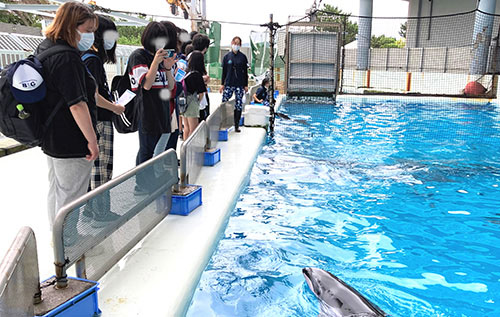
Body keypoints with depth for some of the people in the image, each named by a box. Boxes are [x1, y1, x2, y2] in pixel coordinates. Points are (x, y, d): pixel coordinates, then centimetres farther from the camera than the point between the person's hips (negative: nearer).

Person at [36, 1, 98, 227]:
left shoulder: (44, 48, 10)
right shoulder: (68, 58, -22)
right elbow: (77, 105, -27)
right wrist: (92, 140, -22)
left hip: (51, 138, 11)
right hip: (71, 143, -10)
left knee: (55, 192, 21)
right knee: (71, 197, 1)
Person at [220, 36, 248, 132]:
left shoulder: (243, 57, 5)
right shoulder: (227, 56, 7)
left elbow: (245, 72, 6)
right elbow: (224, 71, 9)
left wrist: (246, 85, 2)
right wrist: (222, 84, 5)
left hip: (239, 85, 0)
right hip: (228, 84, 0)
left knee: (239, 105, 1)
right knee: (224, 103, -6)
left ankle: (237, 125, 9)